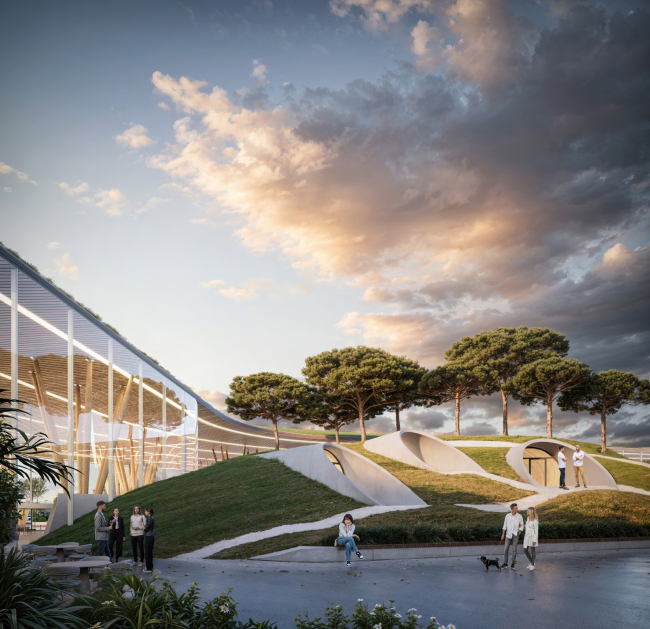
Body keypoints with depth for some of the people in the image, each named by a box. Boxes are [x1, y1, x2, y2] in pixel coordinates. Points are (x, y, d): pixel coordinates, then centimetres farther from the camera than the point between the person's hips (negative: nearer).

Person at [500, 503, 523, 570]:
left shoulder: (519, 516, -4)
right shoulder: (508, 516, 0)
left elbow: (522, 526, 3)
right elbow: (505, 526, 6)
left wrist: (518, 533, -8)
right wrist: (503, 535, 2)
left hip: (515, 534, -1)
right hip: (508, 534, 2)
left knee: (514, 549, -1)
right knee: (506, 549, 1)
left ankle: (513, 564, 7)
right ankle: (505, 563, 10)